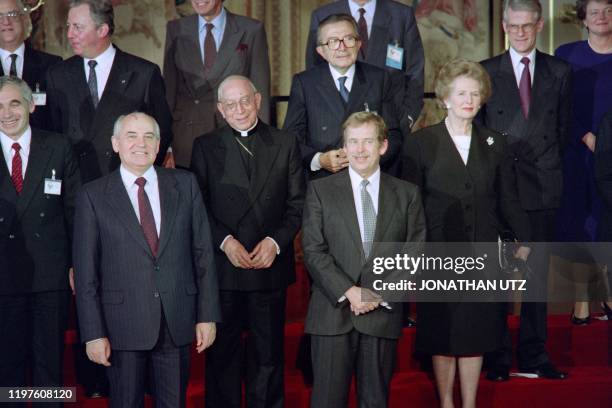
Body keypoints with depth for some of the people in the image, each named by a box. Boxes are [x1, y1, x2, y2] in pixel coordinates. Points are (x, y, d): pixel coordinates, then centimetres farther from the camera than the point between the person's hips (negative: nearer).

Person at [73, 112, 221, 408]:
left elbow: (203, 252, 5)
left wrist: (207, 315, 1)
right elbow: (85, 271, -2)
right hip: (123, 326, -2)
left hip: (178, 322, 2)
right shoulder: (92, 196, -1)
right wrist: (93, 333, -5)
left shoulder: (185, 185, 5)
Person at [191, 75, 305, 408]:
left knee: (269, 354, 8)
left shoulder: (285, 144, 7)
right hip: (222, 267, -1)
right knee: (222, 353, 7)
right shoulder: (205, 147, 4)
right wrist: (225, 242, -14)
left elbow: (297, 203, 4)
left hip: (271, 265, 1)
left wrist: (276, 241, -10)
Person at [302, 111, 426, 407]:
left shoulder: (407, 194, 8)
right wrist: (348, 292, -13)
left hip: (383, 314, 1)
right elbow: (313, 250, -2)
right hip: (332, 313, -1)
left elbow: (415, 253, 3)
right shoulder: (321, 190, 5)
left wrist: (381, 293, -9)